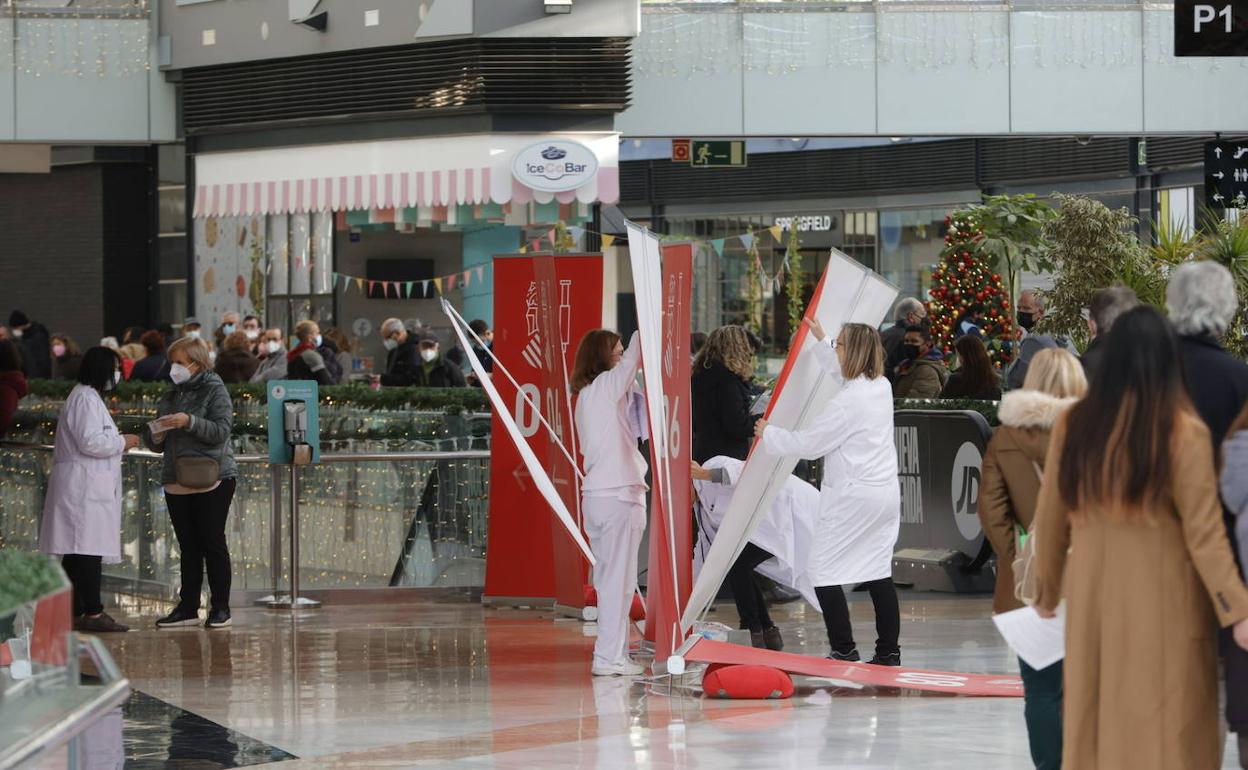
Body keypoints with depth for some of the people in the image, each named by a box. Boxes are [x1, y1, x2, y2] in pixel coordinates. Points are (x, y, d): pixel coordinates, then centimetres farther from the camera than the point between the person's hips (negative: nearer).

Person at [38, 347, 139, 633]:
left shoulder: (88, 397, 22)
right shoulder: (86, 399, -11)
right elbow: (90, 442, -19)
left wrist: (118, 444, 16)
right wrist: (122, 442, -7)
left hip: (88, 488, 11)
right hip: (84, 486, -11)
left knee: (77, 554, 8)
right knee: (89, 550, -12)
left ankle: (76, 612, 8)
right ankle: (92, 613, -15)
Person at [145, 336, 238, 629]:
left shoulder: (214, 390, -2)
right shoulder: (171, 395, 15)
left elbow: (221, 430, -14)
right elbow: (158, 445, 19)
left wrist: (189, 422, -24)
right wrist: (154, 435, -4)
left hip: (211, 480, -6)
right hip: (177, 481, 6)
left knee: (212, 543, -3)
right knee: (188, 546, 8)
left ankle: (220, 608, 2)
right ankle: (188, 608, 11)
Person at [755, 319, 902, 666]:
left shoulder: (846, 402, -20)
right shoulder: (881, 387, 6)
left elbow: (808, 444, -13)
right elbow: (843, 373, 29)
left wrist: (768, 434, 3)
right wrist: (820, 341, 39)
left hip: (852, 497, -9)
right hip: (886, 493, 9)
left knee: (824, 570, -1)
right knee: (878, 572, 13)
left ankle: (844, 650, -4)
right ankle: (888, 651, 13)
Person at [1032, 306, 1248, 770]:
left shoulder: (1074, 424, -2)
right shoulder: (1183, 431, -13)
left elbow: (1050, 519, 6)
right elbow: (1204, 532, -14)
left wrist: (1047, 590, 20)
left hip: (1094, 593, 4)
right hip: (1162, 597, -4)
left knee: (1095, 716, 14)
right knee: (1164, 724, 3)